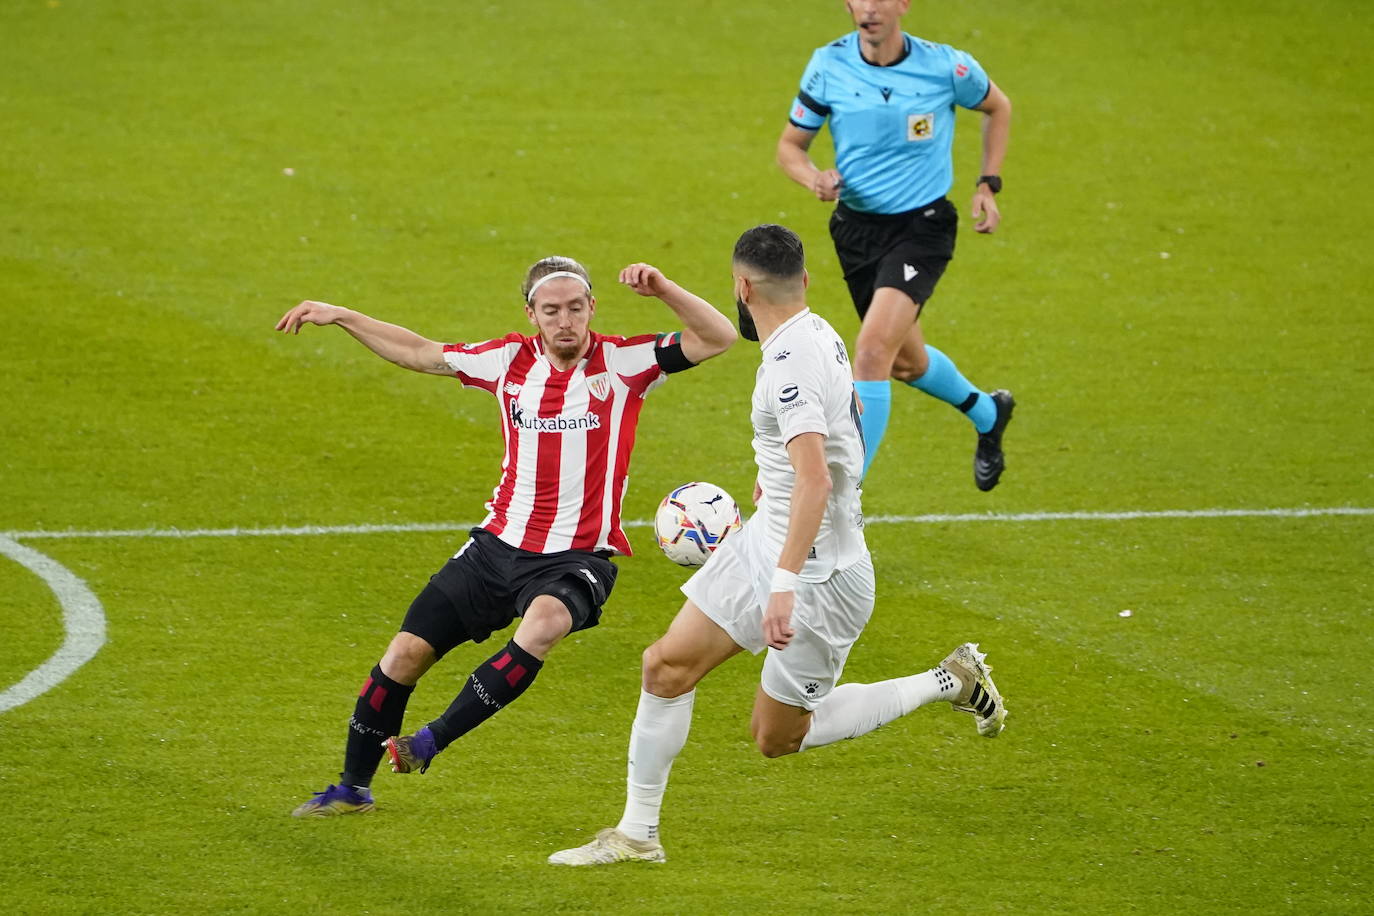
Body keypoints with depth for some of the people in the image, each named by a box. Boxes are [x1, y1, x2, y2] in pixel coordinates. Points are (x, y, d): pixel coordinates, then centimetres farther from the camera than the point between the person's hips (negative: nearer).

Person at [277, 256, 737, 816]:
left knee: (542, 626, -37)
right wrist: (341, 317, 15)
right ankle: (353, 788, 21)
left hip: (578, 558, -4)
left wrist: (662, 290, -28)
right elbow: (421, 354, 16)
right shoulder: (510, 360, 4)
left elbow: (717, 338, -14)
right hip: (500, 545, 4)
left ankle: (432, 741, -26)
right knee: (406, 653, 1)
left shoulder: (623, 363, -7)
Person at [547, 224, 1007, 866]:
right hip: (764, 542, 10)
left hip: (818, 572, -10)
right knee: (668, 665, 7)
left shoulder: (792, 364, -25)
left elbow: (814, 481, -35)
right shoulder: (816, 333, 5)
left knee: (776, 737, -1)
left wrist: (785, 585, -40)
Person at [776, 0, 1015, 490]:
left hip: (922, 226, -4)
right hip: (856, 225, 4)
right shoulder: (828, 65, -8)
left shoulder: (944, 66, -12)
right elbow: (790, 144, 2)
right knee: (906, 361, 19)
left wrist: (988, 185, 2)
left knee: (872, 349, -22)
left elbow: (997, 107, 9)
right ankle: (988, 413, 51)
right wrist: (813, 178, -21)